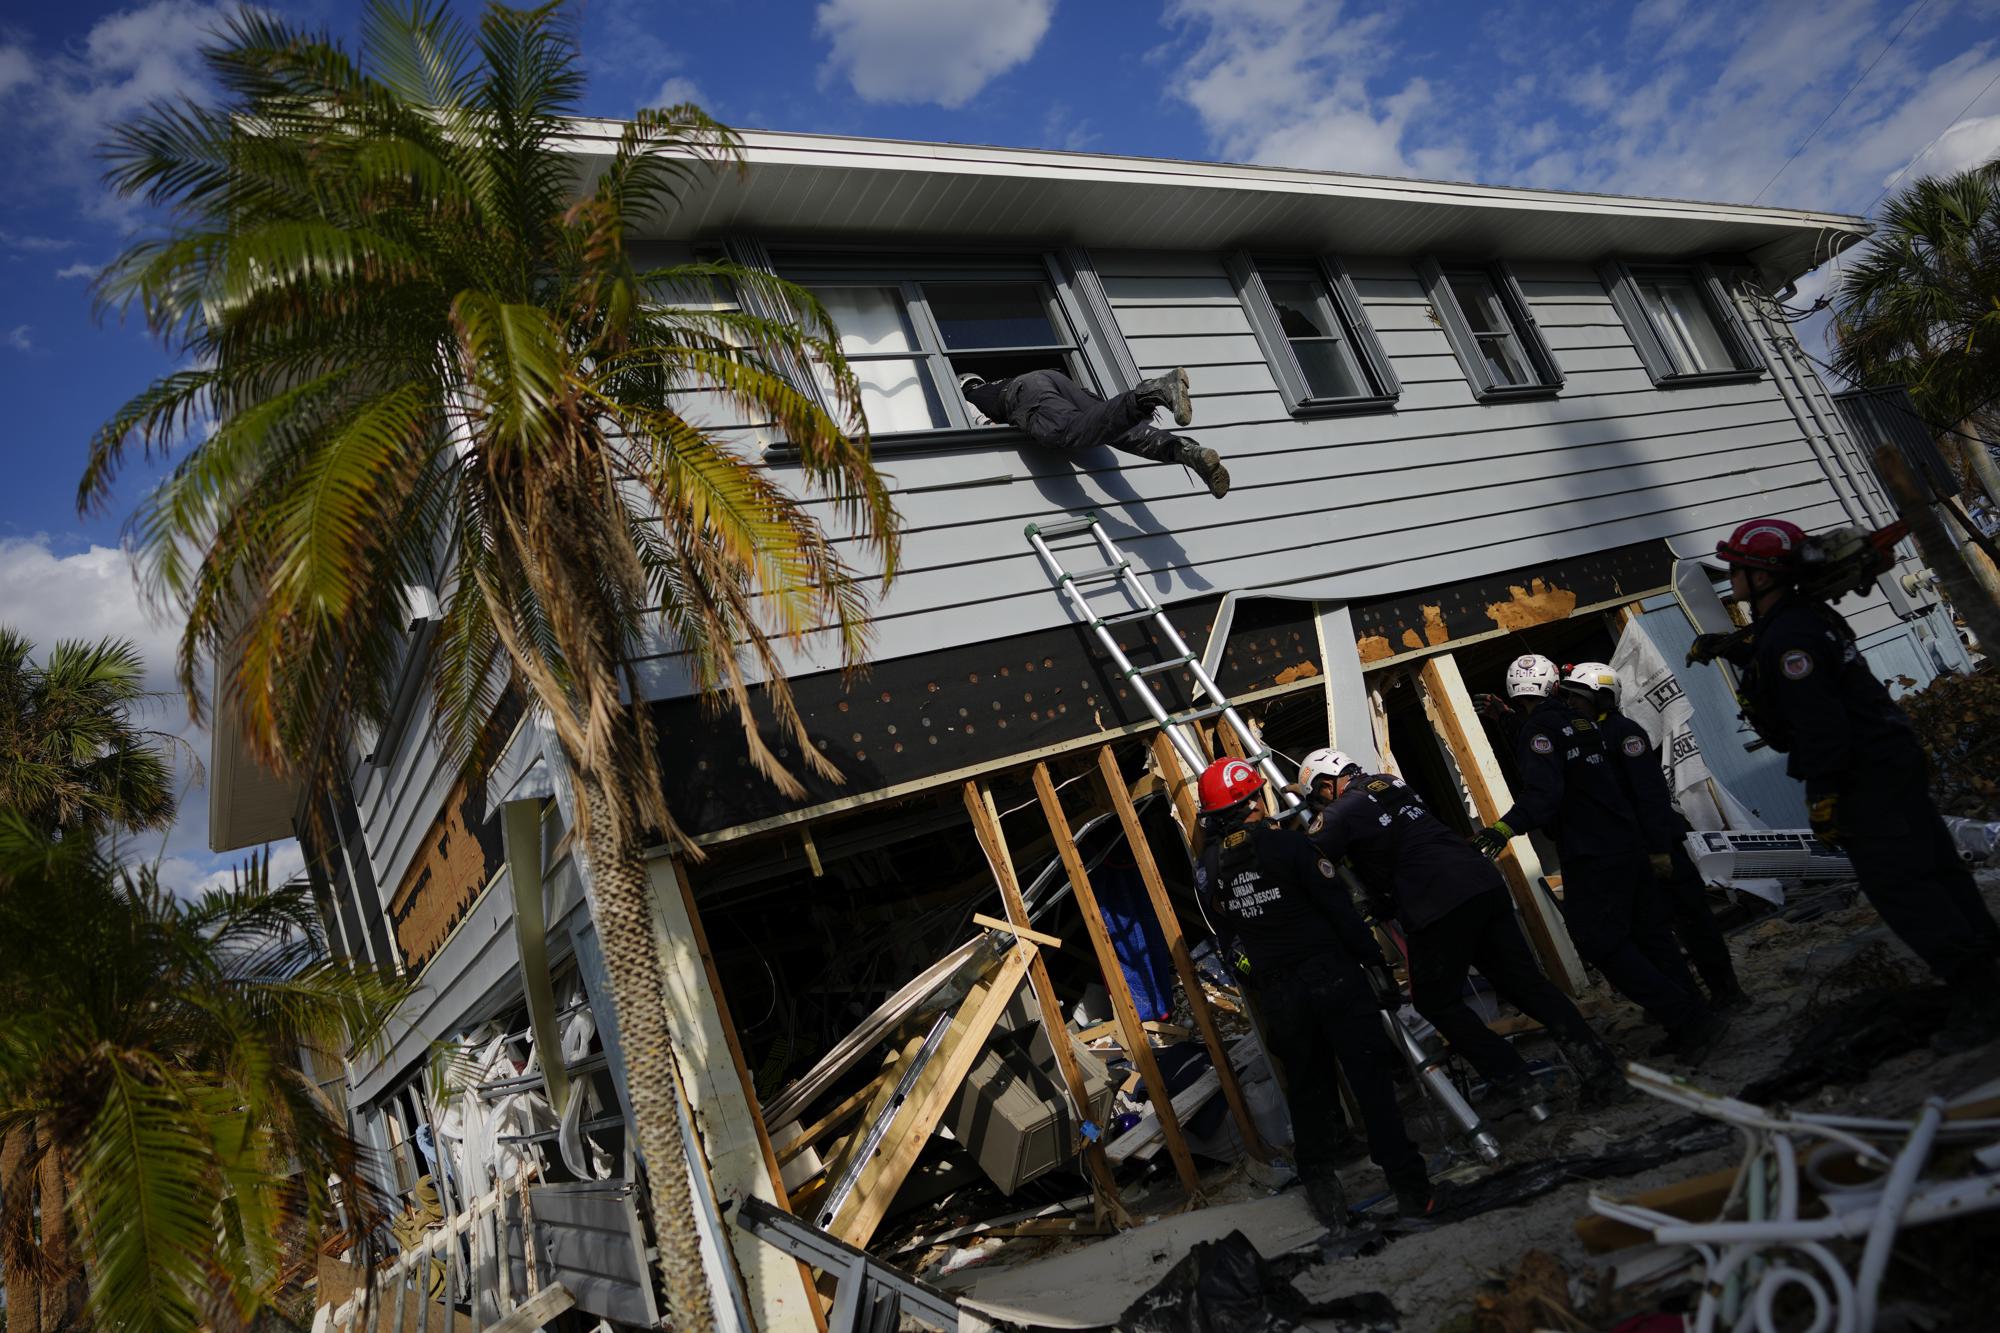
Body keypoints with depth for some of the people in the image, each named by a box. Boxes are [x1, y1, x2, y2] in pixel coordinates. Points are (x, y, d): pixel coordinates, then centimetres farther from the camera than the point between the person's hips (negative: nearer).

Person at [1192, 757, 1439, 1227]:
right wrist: (1374, 963, -4)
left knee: (1307, 1091, 16)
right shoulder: (1286, 843, -11)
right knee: (1371, 1081, 2)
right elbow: (1340, 909, -11)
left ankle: (1321, 1187, 20)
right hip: (1332, 977, -4)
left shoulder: (1208, 867, 2)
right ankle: (1411, 1189, 5)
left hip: (1277, 995, 4)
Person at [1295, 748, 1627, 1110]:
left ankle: (1511, 1082, 6)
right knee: (1526, 982, 11)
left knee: (1435, 1002, 9)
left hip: (1438, 908, -8)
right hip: (1485, 884, 8)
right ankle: (1600, 1069, 9)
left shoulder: (1342, 811, -2)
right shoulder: (1392, 782, 23)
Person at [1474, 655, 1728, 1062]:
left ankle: (1689, 1022, -4)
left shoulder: (1540, 728, -15)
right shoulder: (1579, 720, 10)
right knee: (1648, 935, 16)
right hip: (1626, 844, 9)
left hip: (1591, 857, -9)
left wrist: (1509, 826, -42)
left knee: (1603, 943, -3)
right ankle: (1694, 1020, 22)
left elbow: (1544, 790, -30)